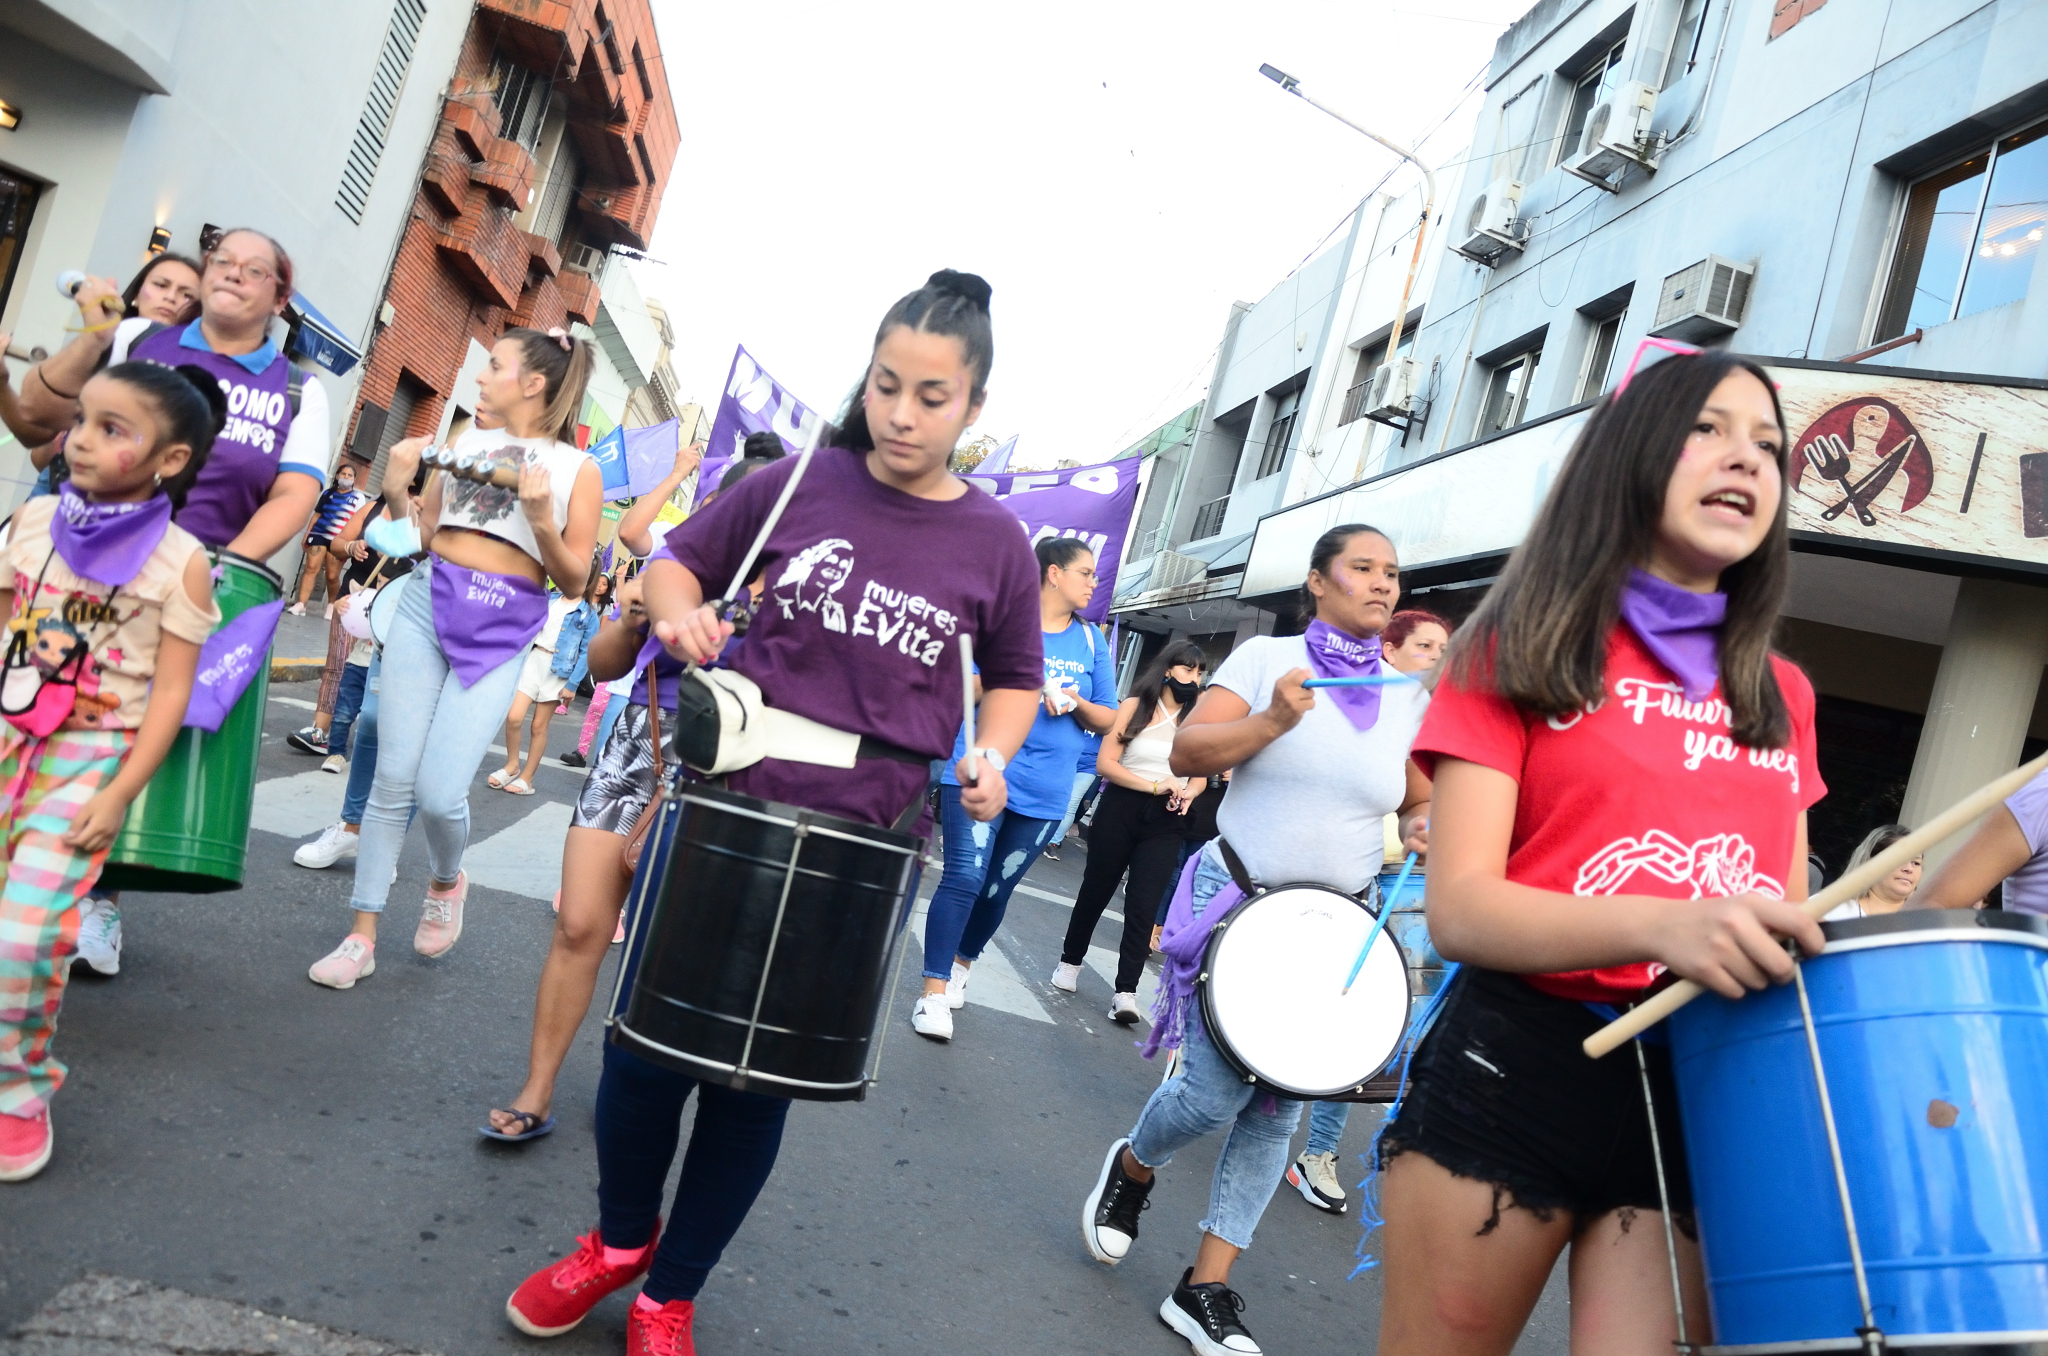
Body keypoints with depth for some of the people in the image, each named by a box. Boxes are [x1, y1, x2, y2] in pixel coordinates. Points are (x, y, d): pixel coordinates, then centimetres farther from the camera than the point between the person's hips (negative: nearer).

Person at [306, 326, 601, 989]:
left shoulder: (577, 469, 2)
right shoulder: (465, 442, 12)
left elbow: (574, 581, -1)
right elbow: (422, 534, 16)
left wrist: (542, 521, -16)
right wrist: (397, 490, -1)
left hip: (503, 629, -3)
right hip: (428, 603, 3)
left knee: (439, 794, -11)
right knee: (393, 781, 1)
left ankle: (446, 883, 24)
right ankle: (362, 936, 14)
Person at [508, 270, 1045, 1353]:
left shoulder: (995, 542, -1)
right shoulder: (800, 481, -1)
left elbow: (1014, 676, 12)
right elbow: (678, 558, 11)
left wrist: (991, 757, -7)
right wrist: (681, 609, -11)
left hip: (861, 844, -1)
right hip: (730, 798, 1)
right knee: (650, 1039, 7)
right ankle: (618, 1240, 38)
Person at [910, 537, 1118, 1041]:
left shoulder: (1092, 642, 11)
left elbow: (1107, 719, 14)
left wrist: (1077, 703, -8)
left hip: (1045, 791, 4)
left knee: (998, 888, 12)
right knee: (964, 877, -12)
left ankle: (961, 965, 35)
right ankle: (934, 993, -5)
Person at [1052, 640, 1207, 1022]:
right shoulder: (1135, 706, -2)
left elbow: (1200, 776, 10)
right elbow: (1105, 763, -9)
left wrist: (1186, 794, -12)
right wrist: (1153, 785, -17)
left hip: (1165, 823, 1)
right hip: (1120, 810, -1)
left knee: (1142, 904, -6)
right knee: (1096, 890, 12)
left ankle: (1126, 991, -4)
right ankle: (1070, 961, 33)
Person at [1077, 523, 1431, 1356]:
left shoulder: (1411, 699, 6)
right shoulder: (1266, 658, -4)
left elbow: (1423, 802, 15)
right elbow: (1186, 753, -12)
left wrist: (1424, 827, -7)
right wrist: (1272, 720, -26)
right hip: (1238, 903, -4)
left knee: (1278, 1109, 5)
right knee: (1214, 1094, -8)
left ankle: (1206, 1289, 19)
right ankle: (1132, 1169, 28)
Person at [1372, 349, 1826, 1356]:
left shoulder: (1780, 697, 15)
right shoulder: (1524, 650, 0)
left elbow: (1783, 913, 19)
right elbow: (1461, 909, -11)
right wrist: (1661, 924, -27)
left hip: (1711, 1096, 4)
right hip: (1515, 1065, -4)